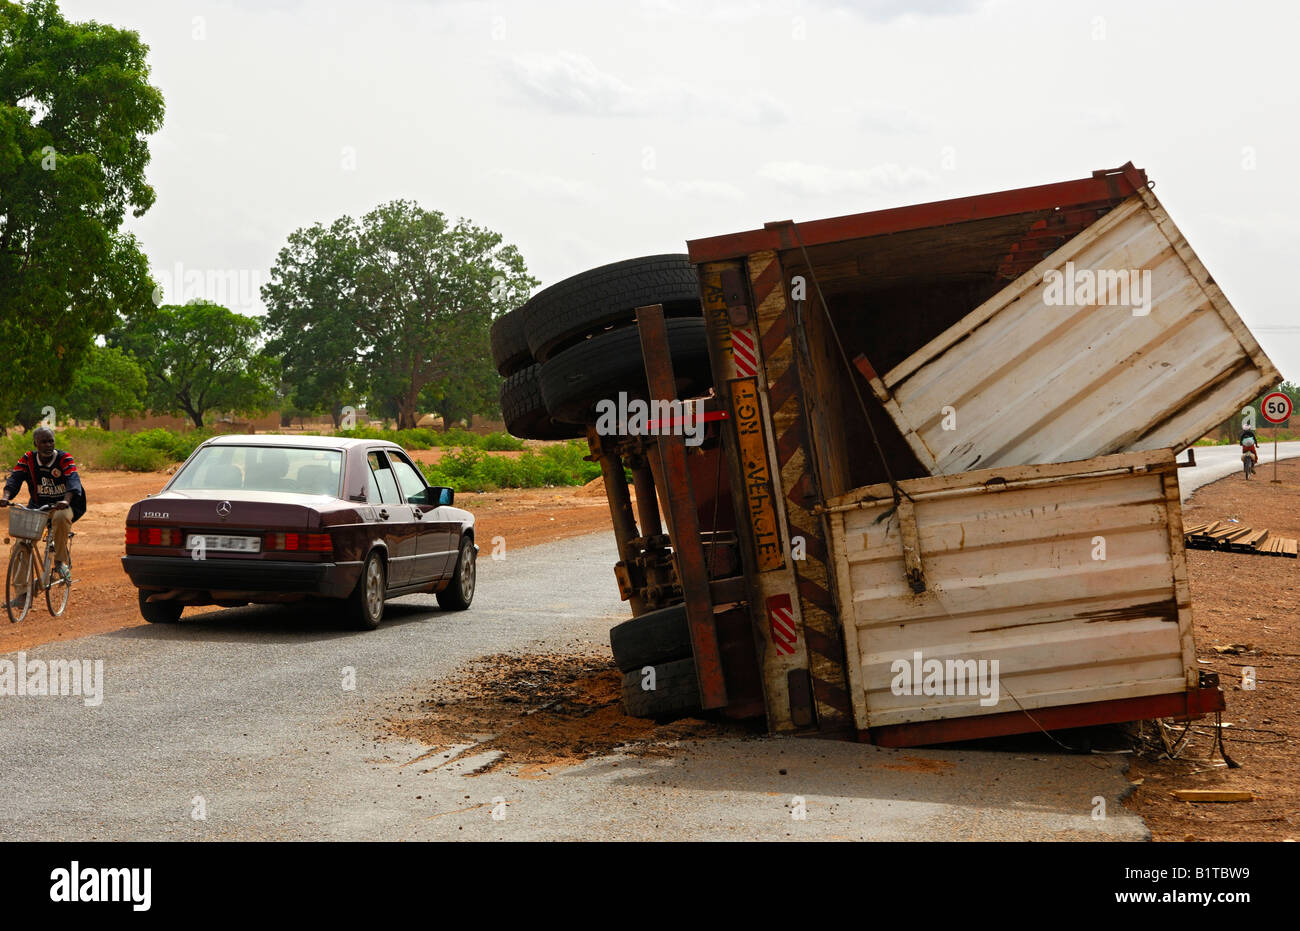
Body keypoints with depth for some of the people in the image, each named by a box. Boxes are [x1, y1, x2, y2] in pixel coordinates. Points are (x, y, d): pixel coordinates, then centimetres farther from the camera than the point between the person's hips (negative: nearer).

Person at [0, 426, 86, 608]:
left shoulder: (64, 459, -10)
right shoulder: (28, 459, -2)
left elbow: (73, 480, -25)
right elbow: (15, 477, -15)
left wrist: (66, 500, -46)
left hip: (61, 506, -3)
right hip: (37, 508, 3)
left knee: (60, 517, -39)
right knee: (20, 546, -11)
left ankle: (60, 561, -18)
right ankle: (22, 593, -2)